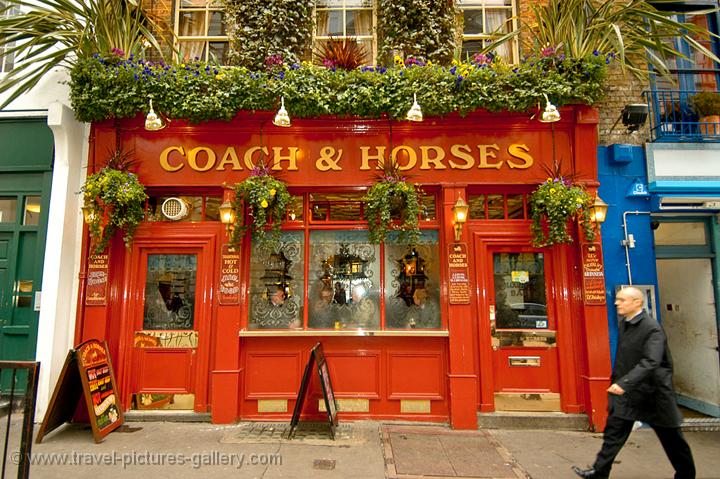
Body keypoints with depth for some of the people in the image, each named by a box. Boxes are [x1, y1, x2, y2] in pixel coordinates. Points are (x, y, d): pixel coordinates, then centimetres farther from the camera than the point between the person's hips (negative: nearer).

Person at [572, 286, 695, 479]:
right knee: (613, 432, 6)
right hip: (626, 390, 7)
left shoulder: (652, 329, -21)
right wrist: (616, 380, 16)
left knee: (671, 438, 14)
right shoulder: (623, 324, 4)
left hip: (652, 391, -7)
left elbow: (650, 362, -33)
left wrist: (624, 383, -40)